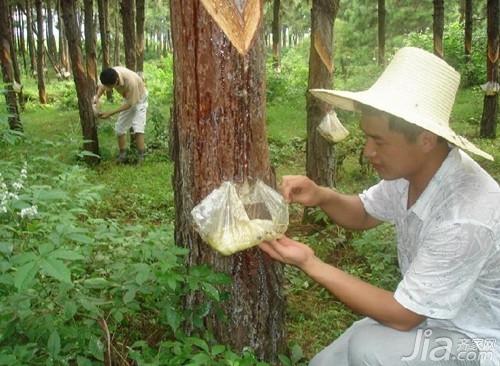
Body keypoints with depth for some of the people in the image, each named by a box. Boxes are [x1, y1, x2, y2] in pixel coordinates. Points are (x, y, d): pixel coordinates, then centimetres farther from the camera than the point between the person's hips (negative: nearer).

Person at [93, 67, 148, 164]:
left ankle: (140, 158, -14)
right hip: (128, 99, 6)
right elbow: (103, 85, -1)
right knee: (119, 128, 4)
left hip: (139, 99, -6)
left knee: (138, 128, -20)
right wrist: (97, 97, -21)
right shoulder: (111, 75, -25)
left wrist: (110, 114, -31)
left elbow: (130, 104, -30)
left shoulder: (130, 81, -42)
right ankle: (122, 156, 15)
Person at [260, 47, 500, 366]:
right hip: (430, 315, 7)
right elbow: (364, 214, 6)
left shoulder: (465, 219, -36)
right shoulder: (411, 169, -13)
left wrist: (310, 264, -26)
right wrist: (322, 197, -16)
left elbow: (402, 315, -27)